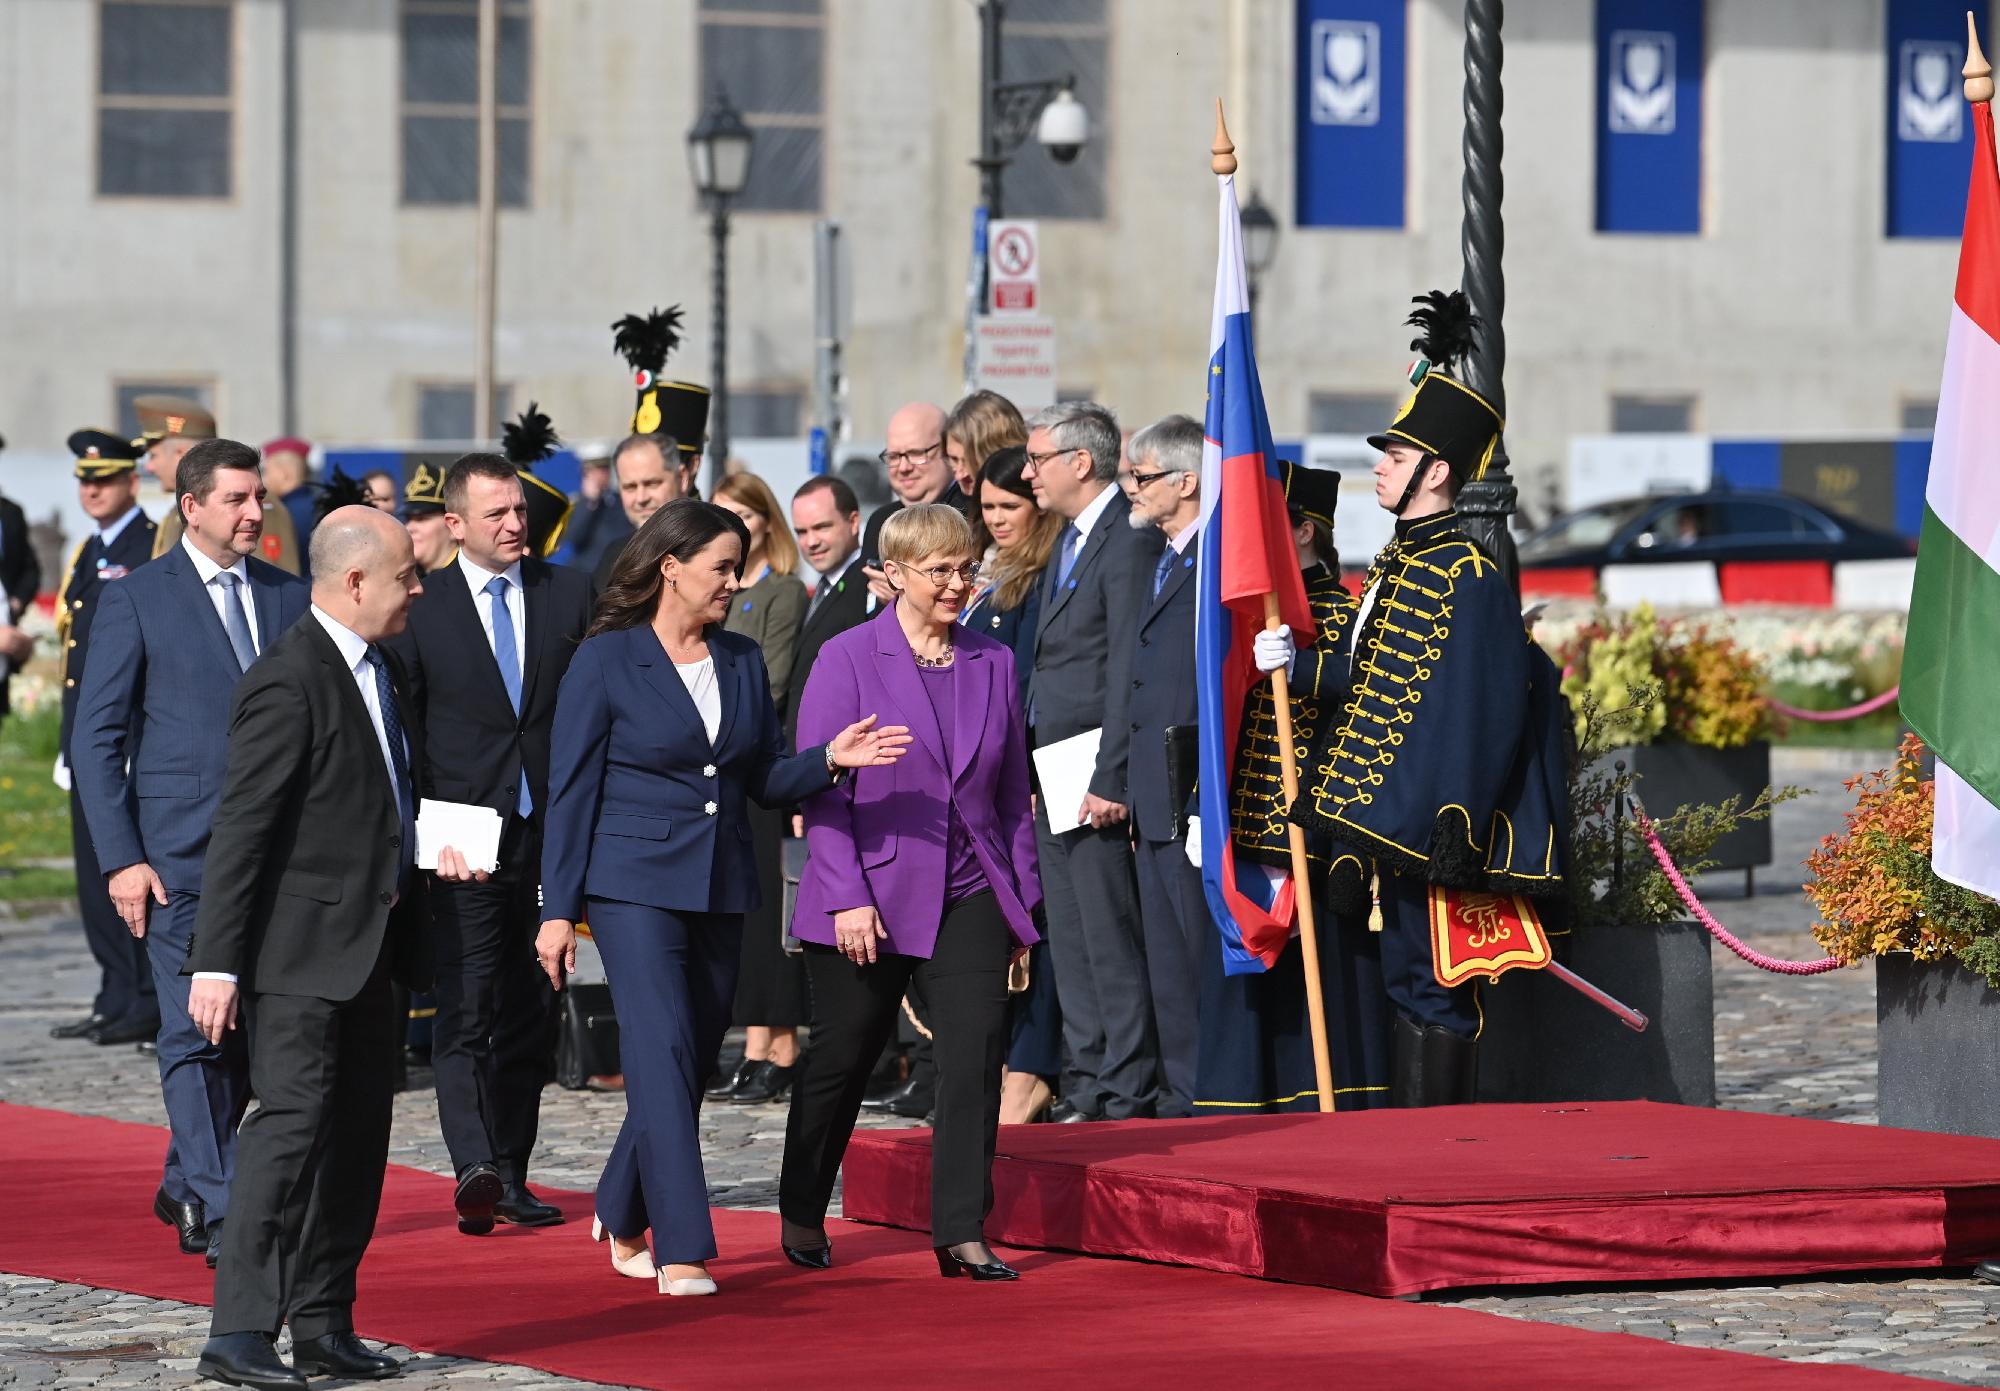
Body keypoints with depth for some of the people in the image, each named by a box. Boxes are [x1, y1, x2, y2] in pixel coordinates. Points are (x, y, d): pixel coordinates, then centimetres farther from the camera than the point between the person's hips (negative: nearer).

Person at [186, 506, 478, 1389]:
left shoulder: (380, 669, 14)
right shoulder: (289, 684, -16)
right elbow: (240, 830, -18)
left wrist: (428, 849, 12)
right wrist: (216, 963, -20)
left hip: (369, 948, 9)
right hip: (301, 951, -9)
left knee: (358, 1135, 11)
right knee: (293, 1120, -14)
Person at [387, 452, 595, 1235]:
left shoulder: (569, 595, 8)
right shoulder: (418, 609, 0)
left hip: (551, 838, 3)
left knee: (530, 1017, 8)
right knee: (465, 1010, -14)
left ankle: (510, 1175, 16)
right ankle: (474, 1167, -23)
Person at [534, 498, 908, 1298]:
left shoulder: (743, 663, 11)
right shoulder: (606, 660, -5)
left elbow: (765, 781, 13)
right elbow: (571, 789, -4)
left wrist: (828, 760, -8)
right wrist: (559, 909, -8)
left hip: (720, 888, 6)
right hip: (634, 884, -6)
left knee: (690, 1065, 9)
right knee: (663, 1054, -14)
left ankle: (622, 1216, 29)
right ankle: (683, 1252, -17)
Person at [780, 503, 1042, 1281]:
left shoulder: (993, 663, 8)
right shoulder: (848, 660, -4)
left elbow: (1013, 791, 13)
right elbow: (820, 789, -7)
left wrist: (1022, 897, 10)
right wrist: (848, 896, -14)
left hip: (968, 896, 3)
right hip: (870, 898, -3)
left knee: (977, 1050, -11)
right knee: (842, 1057, 9)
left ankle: (963, 1232, -8)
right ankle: (802, 1217, 29)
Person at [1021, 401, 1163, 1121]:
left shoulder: (1130, 541, -13)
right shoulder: (1069, 541, 18)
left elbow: (1129, 671, -18)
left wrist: (1111, 780, -20)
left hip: (1097, 780, -10)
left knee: (1111, 938, -7)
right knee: (1070, 945, 12)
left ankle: (1126, 1093, -4)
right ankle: (1086, 1085, 18)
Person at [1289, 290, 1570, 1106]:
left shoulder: (1468, 576, -14)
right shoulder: (1396, 565, 15)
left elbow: (1478, 712, -19)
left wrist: (1452, 833, -22)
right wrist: (1330, 796, 20)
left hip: (1428, 829, -9)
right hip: (1384, 819, 9)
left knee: (1429, 993, -5)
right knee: (1406, 985, 13)